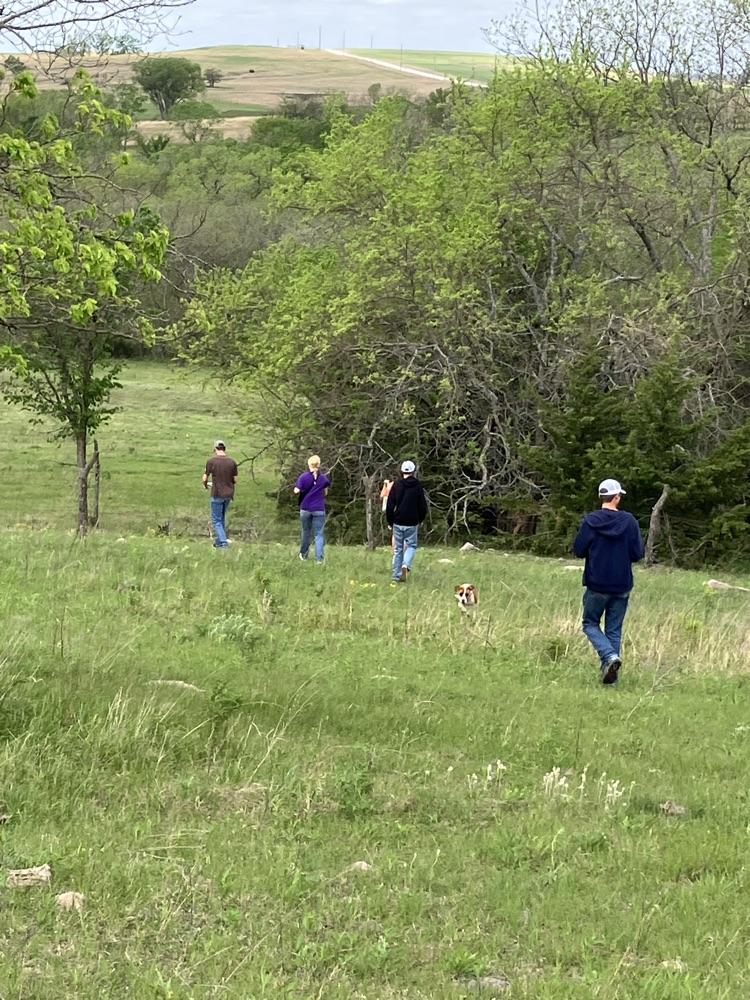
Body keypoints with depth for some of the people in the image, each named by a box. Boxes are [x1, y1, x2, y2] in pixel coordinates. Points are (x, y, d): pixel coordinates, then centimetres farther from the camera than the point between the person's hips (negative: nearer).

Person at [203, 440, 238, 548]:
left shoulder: (211, 461, -10)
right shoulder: (232, 462, 0)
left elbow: (205, 478, -6)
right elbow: (235, 480, 4)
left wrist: (206, 485, 16)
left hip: (217, 494, -4)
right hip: (229, 494, 4)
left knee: (217, 520, 3)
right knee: (222, 518, 21)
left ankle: (223, 543, -8)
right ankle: (219, 540, 28)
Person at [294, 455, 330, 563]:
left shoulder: (304, 477, -6)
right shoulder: (323, 478, 0)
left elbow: (296, 491, -11)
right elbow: (325, 493, 8)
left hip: (305, 508, 0)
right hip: (319, 509, 0)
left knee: (306, 531, 18)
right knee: (319, 534, 1)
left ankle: (303, 554, 29)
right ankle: (319, 557, -9)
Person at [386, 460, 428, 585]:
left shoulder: (396, 485, -2)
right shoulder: (418, 486, -3)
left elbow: (390, 506, -2)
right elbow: (423, 506, 1)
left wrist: (390, 521, 9)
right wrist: (420, 520, 18)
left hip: (398, 523, 1)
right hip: (412, 523, -1)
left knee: (398, 549, 10)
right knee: (411, 545, 12)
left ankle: (396, 577, 11)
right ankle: (406, 565, -17)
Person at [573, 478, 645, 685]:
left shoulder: (591, 521, -9)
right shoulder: (629, 521, -4)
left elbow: (579, 550, -6)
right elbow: (637, 553, -2)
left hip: (596, 584, -2)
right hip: (622, 586, 2)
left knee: (590, 623, 13)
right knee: (614, 630, 11)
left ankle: (610, 656, -12)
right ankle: (610, 675, 7)